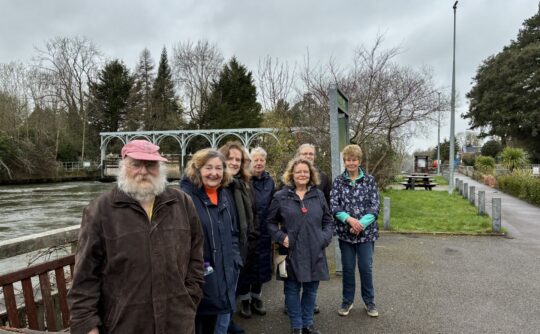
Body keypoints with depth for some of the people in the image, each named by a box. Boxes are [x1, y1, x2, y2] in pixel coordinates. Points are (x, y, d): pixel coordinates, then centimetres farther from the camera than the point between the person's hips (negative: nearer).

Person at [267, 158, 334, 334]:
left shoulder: (318, 195, 7)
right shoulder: (281, 196, -2)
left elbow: (328, 220, 14)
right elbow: (271, 222, 5)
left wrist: (325, 237, -1)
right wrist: (280, 237, -8)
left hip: (314, 252, 3)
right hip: (292, 252, -2)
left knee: (311, 289, 13)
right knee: (292, 290, 8)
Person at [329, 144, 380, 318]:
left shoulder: (369, 180, -1)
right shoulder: (338, 181, 1)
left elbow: (375, 205, -6)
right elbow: (333, 205, -7)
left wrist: (361, 223, -18)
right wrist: (349, 219, -21)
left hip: (366, 231, -1)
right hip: (345, 231, 1)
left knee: (366, 267, 6)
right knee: (348, 268, 10)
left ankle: (369, 301, 26)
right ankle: (347, 301, 27)